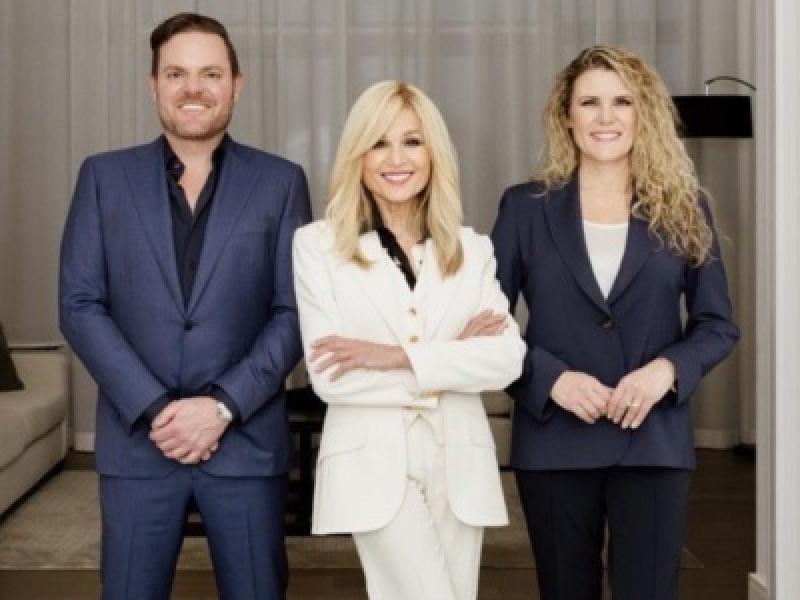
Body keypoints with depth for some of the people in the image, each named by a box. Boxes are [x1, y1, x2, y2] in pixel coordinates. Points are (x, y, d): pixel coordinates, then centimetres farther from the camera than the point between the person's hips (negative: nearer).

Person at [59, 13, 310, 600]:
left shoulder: (280, 181, 4)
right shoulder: (104, 177, 5)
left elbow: (295, 311, -1)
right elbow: (80, 305, 0)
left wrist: (222, 405, -12)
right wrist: (154, 409, -11)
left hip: (247, 440, 0)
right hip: (137, 440, 1)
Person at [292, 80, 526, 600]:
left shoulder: (473, 248, 8)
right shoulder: (318, 244, -1)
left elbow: (509, 358, -5)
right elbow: (329, 377, -10)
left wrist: (399, 356, -15)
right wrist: (453, 358, -8)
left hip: (460, 463, 4)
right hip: (374, 463, -3)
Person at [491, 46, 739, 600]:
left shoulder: (683, 208, 4)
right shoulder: (526, 207, 1)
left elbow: (719, 325, 5)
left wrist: (668, 369, -14)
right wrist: (551, 377, -15)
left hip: (654, 439, 0)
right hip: (554, 439, 0)